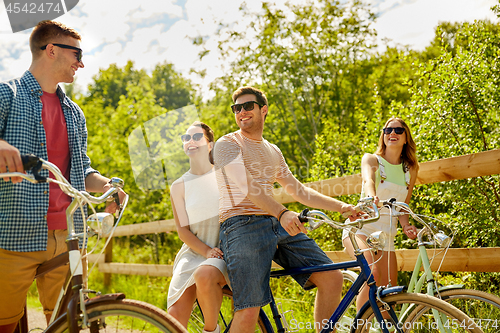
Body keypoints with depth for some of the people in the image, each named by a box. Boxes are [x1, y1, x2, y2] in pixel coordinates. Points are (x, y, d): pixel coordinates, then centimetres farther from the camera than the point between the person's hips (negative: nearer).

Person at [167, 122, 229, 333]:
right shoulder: (179, 186, 6)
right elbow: (183, 230, 1)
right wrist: (207, 251, -15)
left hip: (227, 252, -2)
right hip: (193, 252, 2)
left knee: (204, 275, -37)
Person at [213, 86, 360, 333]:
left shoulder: (273, 151, 23)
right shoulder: (228, 144, 1)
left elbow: (298, 191, 26)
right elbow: (245, 186, -15)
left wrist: (342, 207, 18)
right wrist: (282, 213, -30)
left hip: (279, 226, 7)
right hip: (243, 226, -7)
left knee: (332, 278, -3)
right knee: (248, 312, -17)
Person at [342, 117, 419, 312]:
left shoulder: (410, 169, 9)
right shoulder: (371, 159, -3)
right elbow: (368, 179, -26)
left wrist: (406, 225, -10)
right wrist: (371, 196, -49)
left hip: (386, 235, 5)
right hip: (361, 228, -5)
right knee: (372, 272, -31)